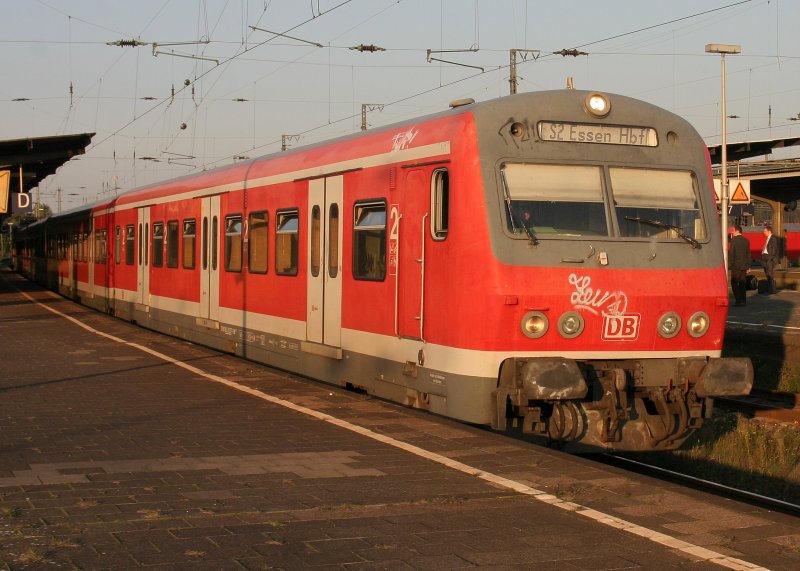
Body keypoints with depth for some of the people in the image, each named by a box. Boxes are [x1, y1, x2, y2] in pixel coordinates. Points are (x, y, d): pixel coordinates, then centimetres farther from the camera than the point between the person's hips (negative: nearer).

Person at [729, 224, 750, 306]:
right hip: (744, 266, 6)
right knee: (742, 283, 11)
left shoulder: (734, 240, -10)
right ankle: (743, 301, 12)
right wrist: (748, 266, 17)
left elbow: (731, 253, -13)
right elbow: (748, 254, 11)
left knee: (734, 283, -1)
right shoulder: (746, 240, 8)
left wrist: (729, 265, -9)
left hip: (736, 266, -6)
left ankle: (739, 301, -8)